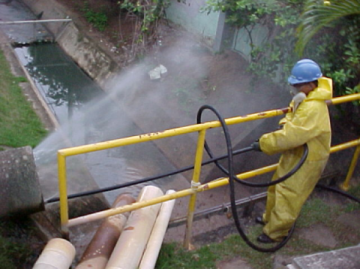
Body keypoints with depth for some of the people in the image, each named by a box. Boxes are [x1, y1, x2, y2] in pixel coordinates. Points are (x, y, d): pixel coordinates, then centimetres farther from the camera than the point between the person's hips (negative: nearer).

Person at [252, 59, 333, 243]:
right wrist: (286, 123, -7)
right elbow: (293, 114, 15)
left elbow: (292, 135, -35)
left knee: (288, 195, 3)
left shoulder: (313, 108, -34)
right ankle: (269, 217, 44)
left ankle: (274, 232, 21)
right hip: (296, 153, 10)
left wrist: (264, 143, -27)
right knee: (277, 187, 23)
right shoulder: (304, 98, -2)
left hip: (307, 160, -10)